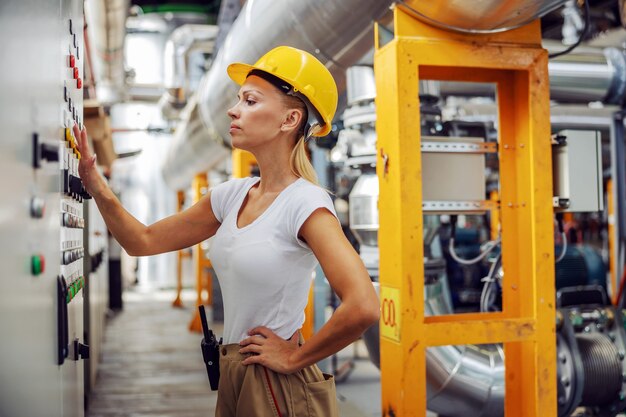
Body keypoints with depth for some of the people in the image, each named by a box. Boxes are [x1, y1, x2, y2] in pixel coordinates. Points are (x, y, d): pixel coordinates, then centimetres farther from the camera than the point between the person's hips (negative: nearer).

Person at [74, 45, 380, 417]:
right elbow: (145, 241, 8)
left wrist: (295, 357, -17)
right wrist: (97, 185, -6)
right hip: (233, 377, 7)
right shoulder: (232, 195, 3)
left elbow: (363, 307, -30)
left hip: (279, 386, -7)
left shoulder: (305, 202, -19)